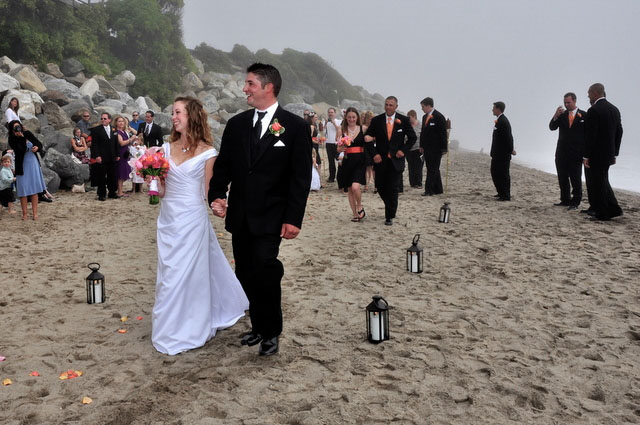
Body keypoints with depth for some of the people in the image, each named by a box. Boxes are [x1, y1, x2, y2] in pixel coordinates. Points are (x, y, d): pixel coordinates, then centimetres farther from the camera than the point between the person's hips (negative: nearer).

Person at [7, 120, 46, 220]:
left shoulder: (27, 134, -1)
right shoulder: (12, 140, -10)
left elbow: (39, 144, 8)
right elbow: (21, 150, -24)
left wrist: (37, 148, -14)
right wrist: (20, 137, -26)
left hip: (33, 164, 3)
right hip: (22, 166, -3)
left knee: (34, 189, 5)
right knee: (23, 190, -2)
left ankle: (34, 212, 9)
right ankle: (24, 213, 7)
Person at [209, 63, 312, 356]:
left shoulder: (295, 126, -5)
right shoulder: (236, 124, 7)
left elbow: (301, 177, -7)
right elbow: (223, 165, 11)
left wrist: (293, 218, -12)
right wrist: (217, 195, -7)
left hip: (270, 218, -5)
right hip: (239, 217, 5)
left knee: (264, 273, -9)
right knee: (246, 275, 11)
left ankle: (271, 332, 12)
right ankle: (258, 327, 28)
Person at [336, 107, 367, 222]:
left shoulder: (363, 129, 1)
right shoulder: (342, 130, 6)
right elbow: (338, 148, 8)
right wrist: (341, 148, -14)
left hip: (360, 161, -3)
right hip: (347, 161, 3)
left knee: (355, 186, -20)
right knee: (349, 189, 8)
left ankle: (360, 207, 8)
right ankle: (355, 214, 21)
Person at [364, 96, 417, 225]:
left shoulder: (403, 120, 0)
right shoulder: (376, 120, 1)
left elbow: (412, 137, 7)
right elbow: (368, 138, 2)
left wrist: (403, 150, -5)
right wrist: (374, 154, -9)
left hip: (396, 160, -2)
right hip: (380, 160, 2)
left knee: (392, 189, -2)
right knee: (380, 186, 7)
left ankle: (389, 216, 8)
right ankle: (391, 208, 33)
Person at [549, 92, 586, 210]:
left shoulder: (583, 115, 0)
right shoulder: (561, 115, 8)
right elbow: (552, 127, -3)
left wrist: (585, 152, -7)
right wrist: (556, 116, -20)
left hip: (576, 153, -4)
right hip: (562, 152, 4)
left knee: (575, 178, 0)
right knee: (562, 178, 9)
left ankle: (575, 202, 6)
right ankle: (565, 200, 19)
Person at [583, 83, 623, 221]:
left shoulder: (594, 110, -16)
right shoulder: (614, 109, 10)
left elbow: (590, 135, -19)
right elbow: (619, 132, 13)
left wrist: (586, 156, -15)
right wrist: (614, 153, 18)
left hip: (596, 154, -8)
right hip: (609, 154, 8)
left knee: (596, 184, 1)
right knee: (602, 182, 20)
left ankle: (602, 214, 7)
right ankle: (614, 209, 18)